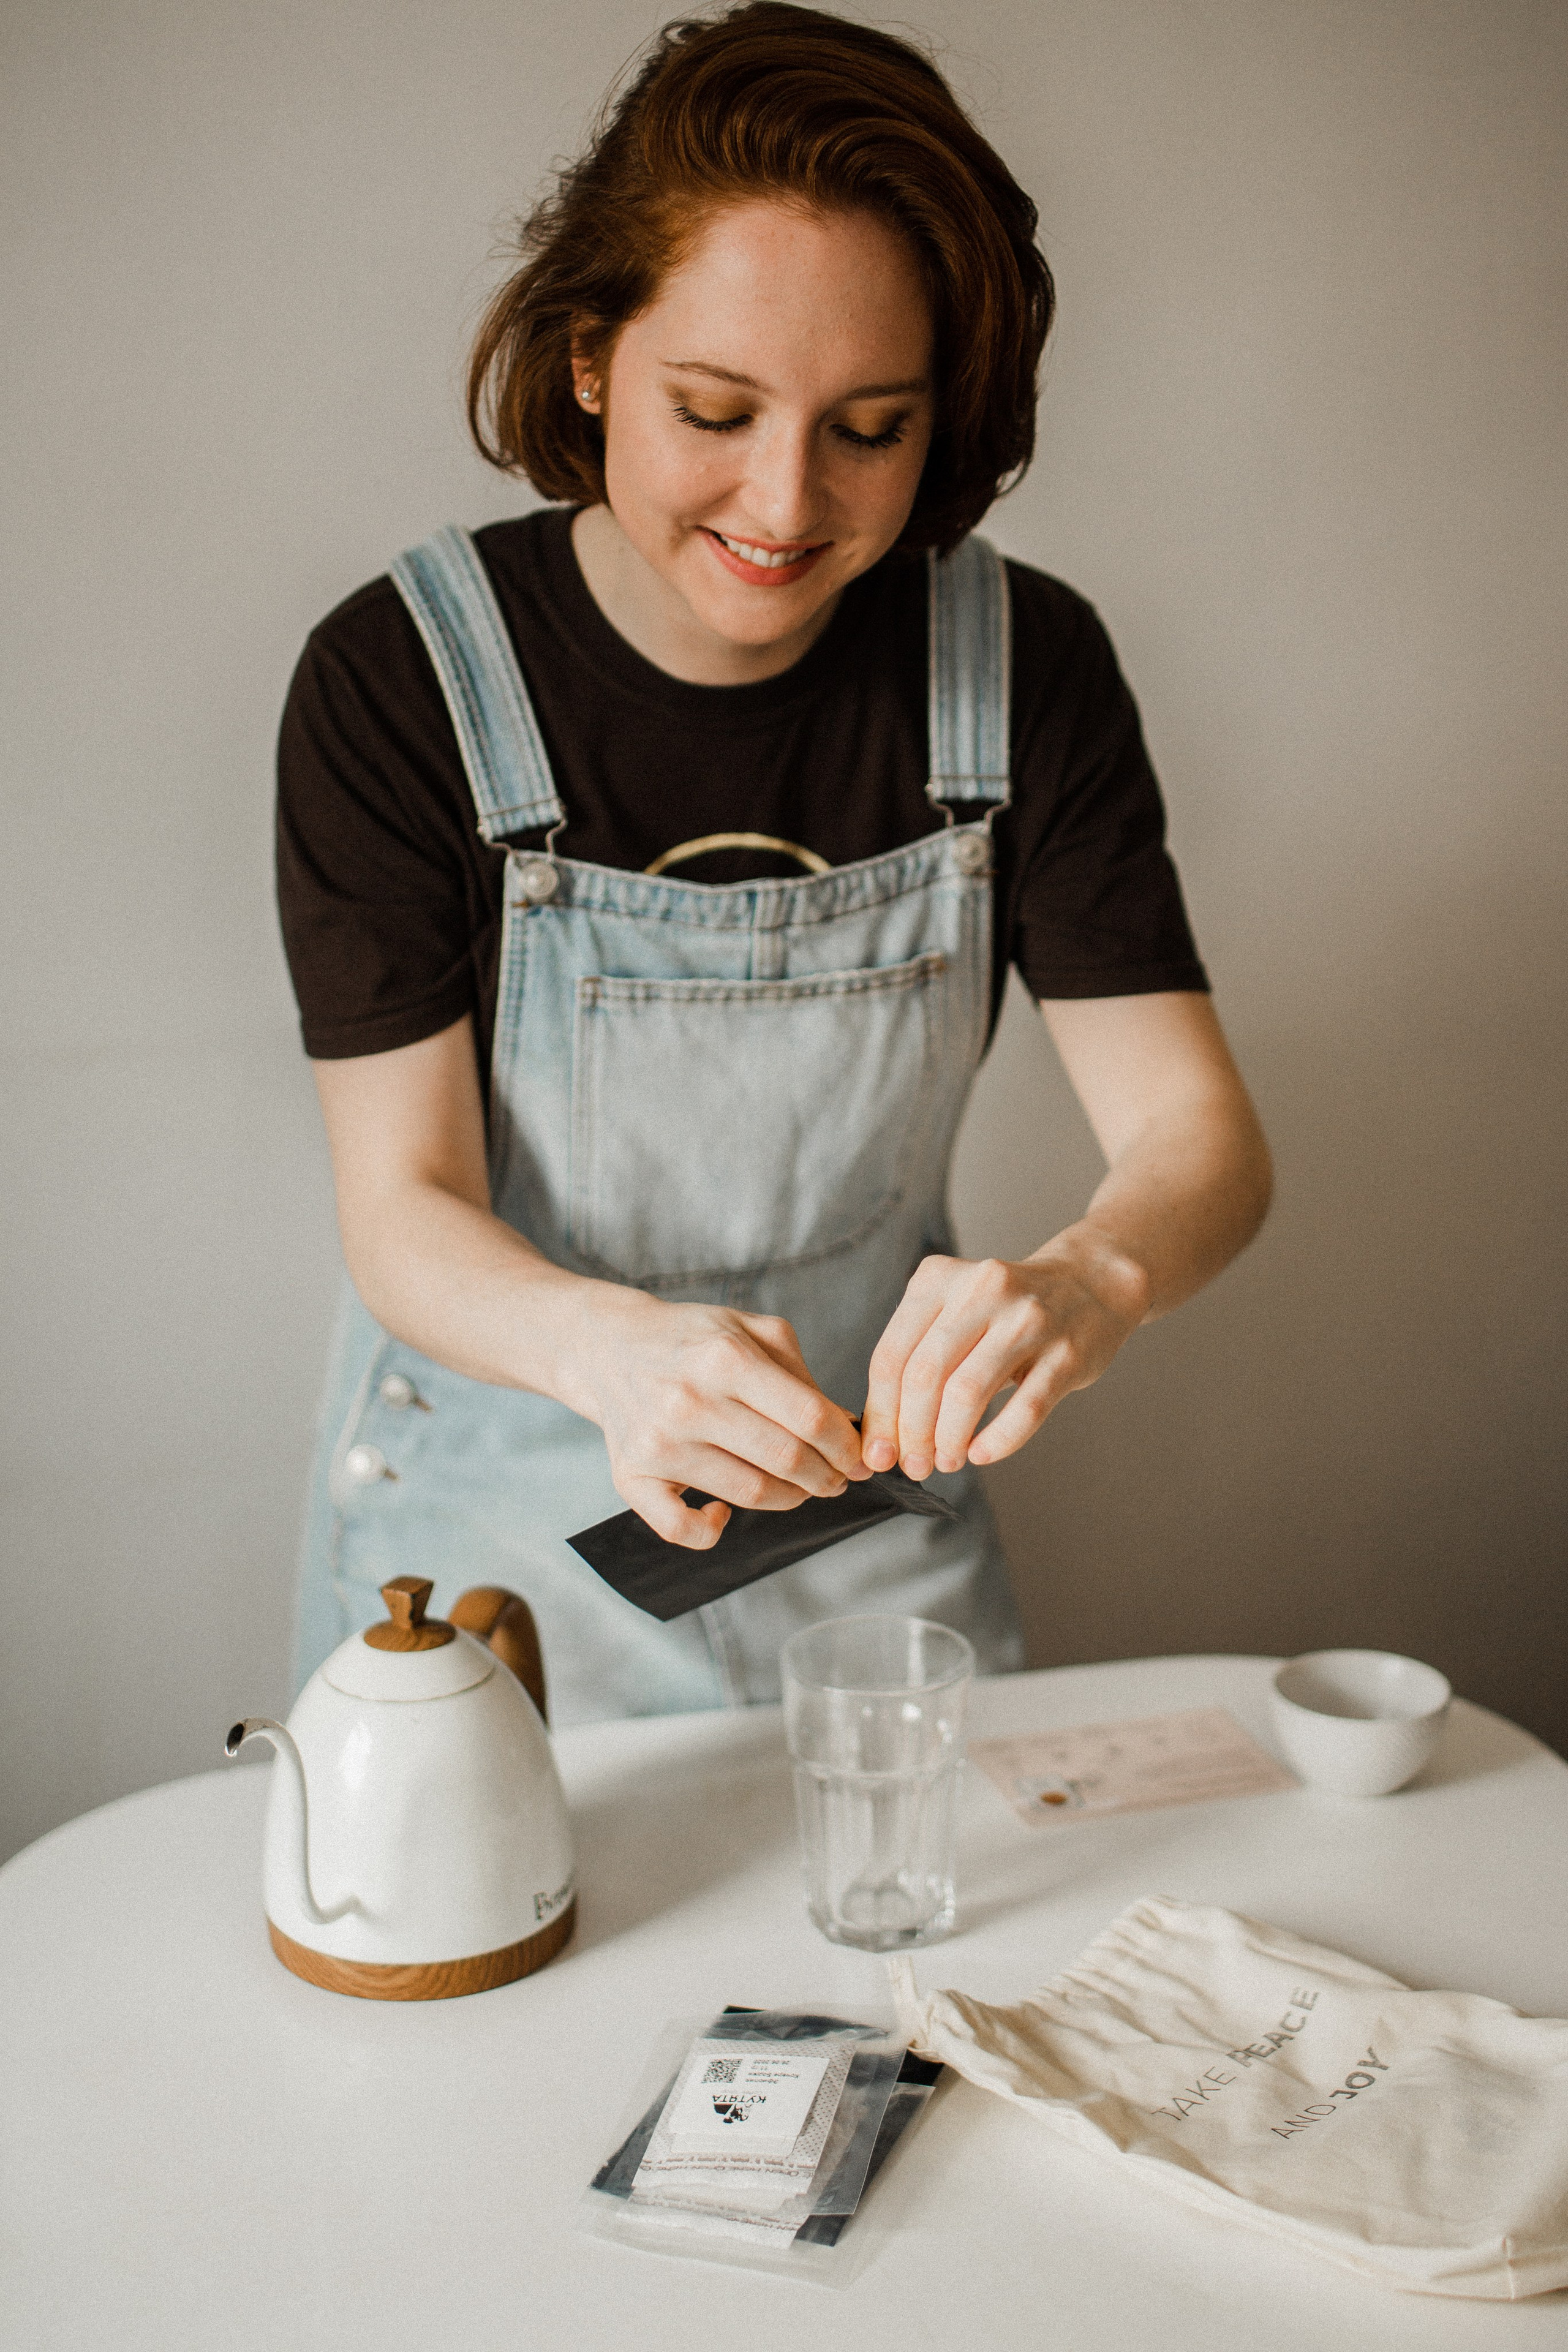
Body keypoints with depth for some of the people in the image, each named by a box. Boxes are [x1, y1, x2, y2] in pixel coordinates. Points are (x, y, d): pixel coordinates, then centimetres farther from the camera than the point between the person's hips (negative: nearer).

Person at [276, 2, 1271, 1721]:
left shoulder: (1026, 668, -13)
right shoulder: (398, 679, -19)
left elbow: (1196, 1131, -15)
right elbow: (401, 1206, -21)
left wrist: (1086, 1280, -39)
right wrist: (611, 1346, -43)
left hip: (873, 1482, 2)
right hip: (496, 1533, -2)